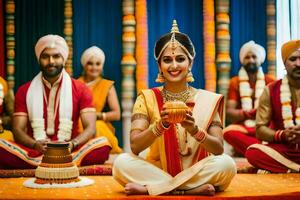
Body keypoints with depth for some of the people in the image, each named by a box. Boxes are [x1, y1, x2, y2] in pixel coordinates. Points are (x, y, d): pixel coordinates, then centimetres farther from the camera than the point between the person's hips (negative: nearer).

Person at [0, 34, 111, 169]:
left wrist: (72, 144, -24)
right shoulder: (24, 91, 10)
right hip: (34, 153, 1)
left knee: (103, 144, -29)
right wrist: (35, 145, -20)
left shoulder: (80, 90, 7)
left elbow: (90, 128, -3)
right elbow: (18, 130, 2)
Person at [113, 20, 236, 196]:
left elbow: (219, 149, -9)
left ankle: (148, 188, -22)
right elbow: (135, 146, -12)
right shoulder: (147, 98, -1)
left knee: (226, 164, -29)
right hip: (157, 171, 0)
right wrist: (160, 125, -29)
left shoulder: (208, 100, -1)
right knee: (122, 163, -27)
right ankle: (193, 190, -24)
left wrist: (194, 130, -28)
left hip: (196, 173, 1)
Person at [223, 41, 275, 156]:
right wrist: (248, 113, -21)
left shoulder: (270, 81, 11)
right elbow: (229, 113, -2)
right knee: (228, 132, -35)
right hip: (244, 130, -1)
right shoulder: (235, 82, 8)